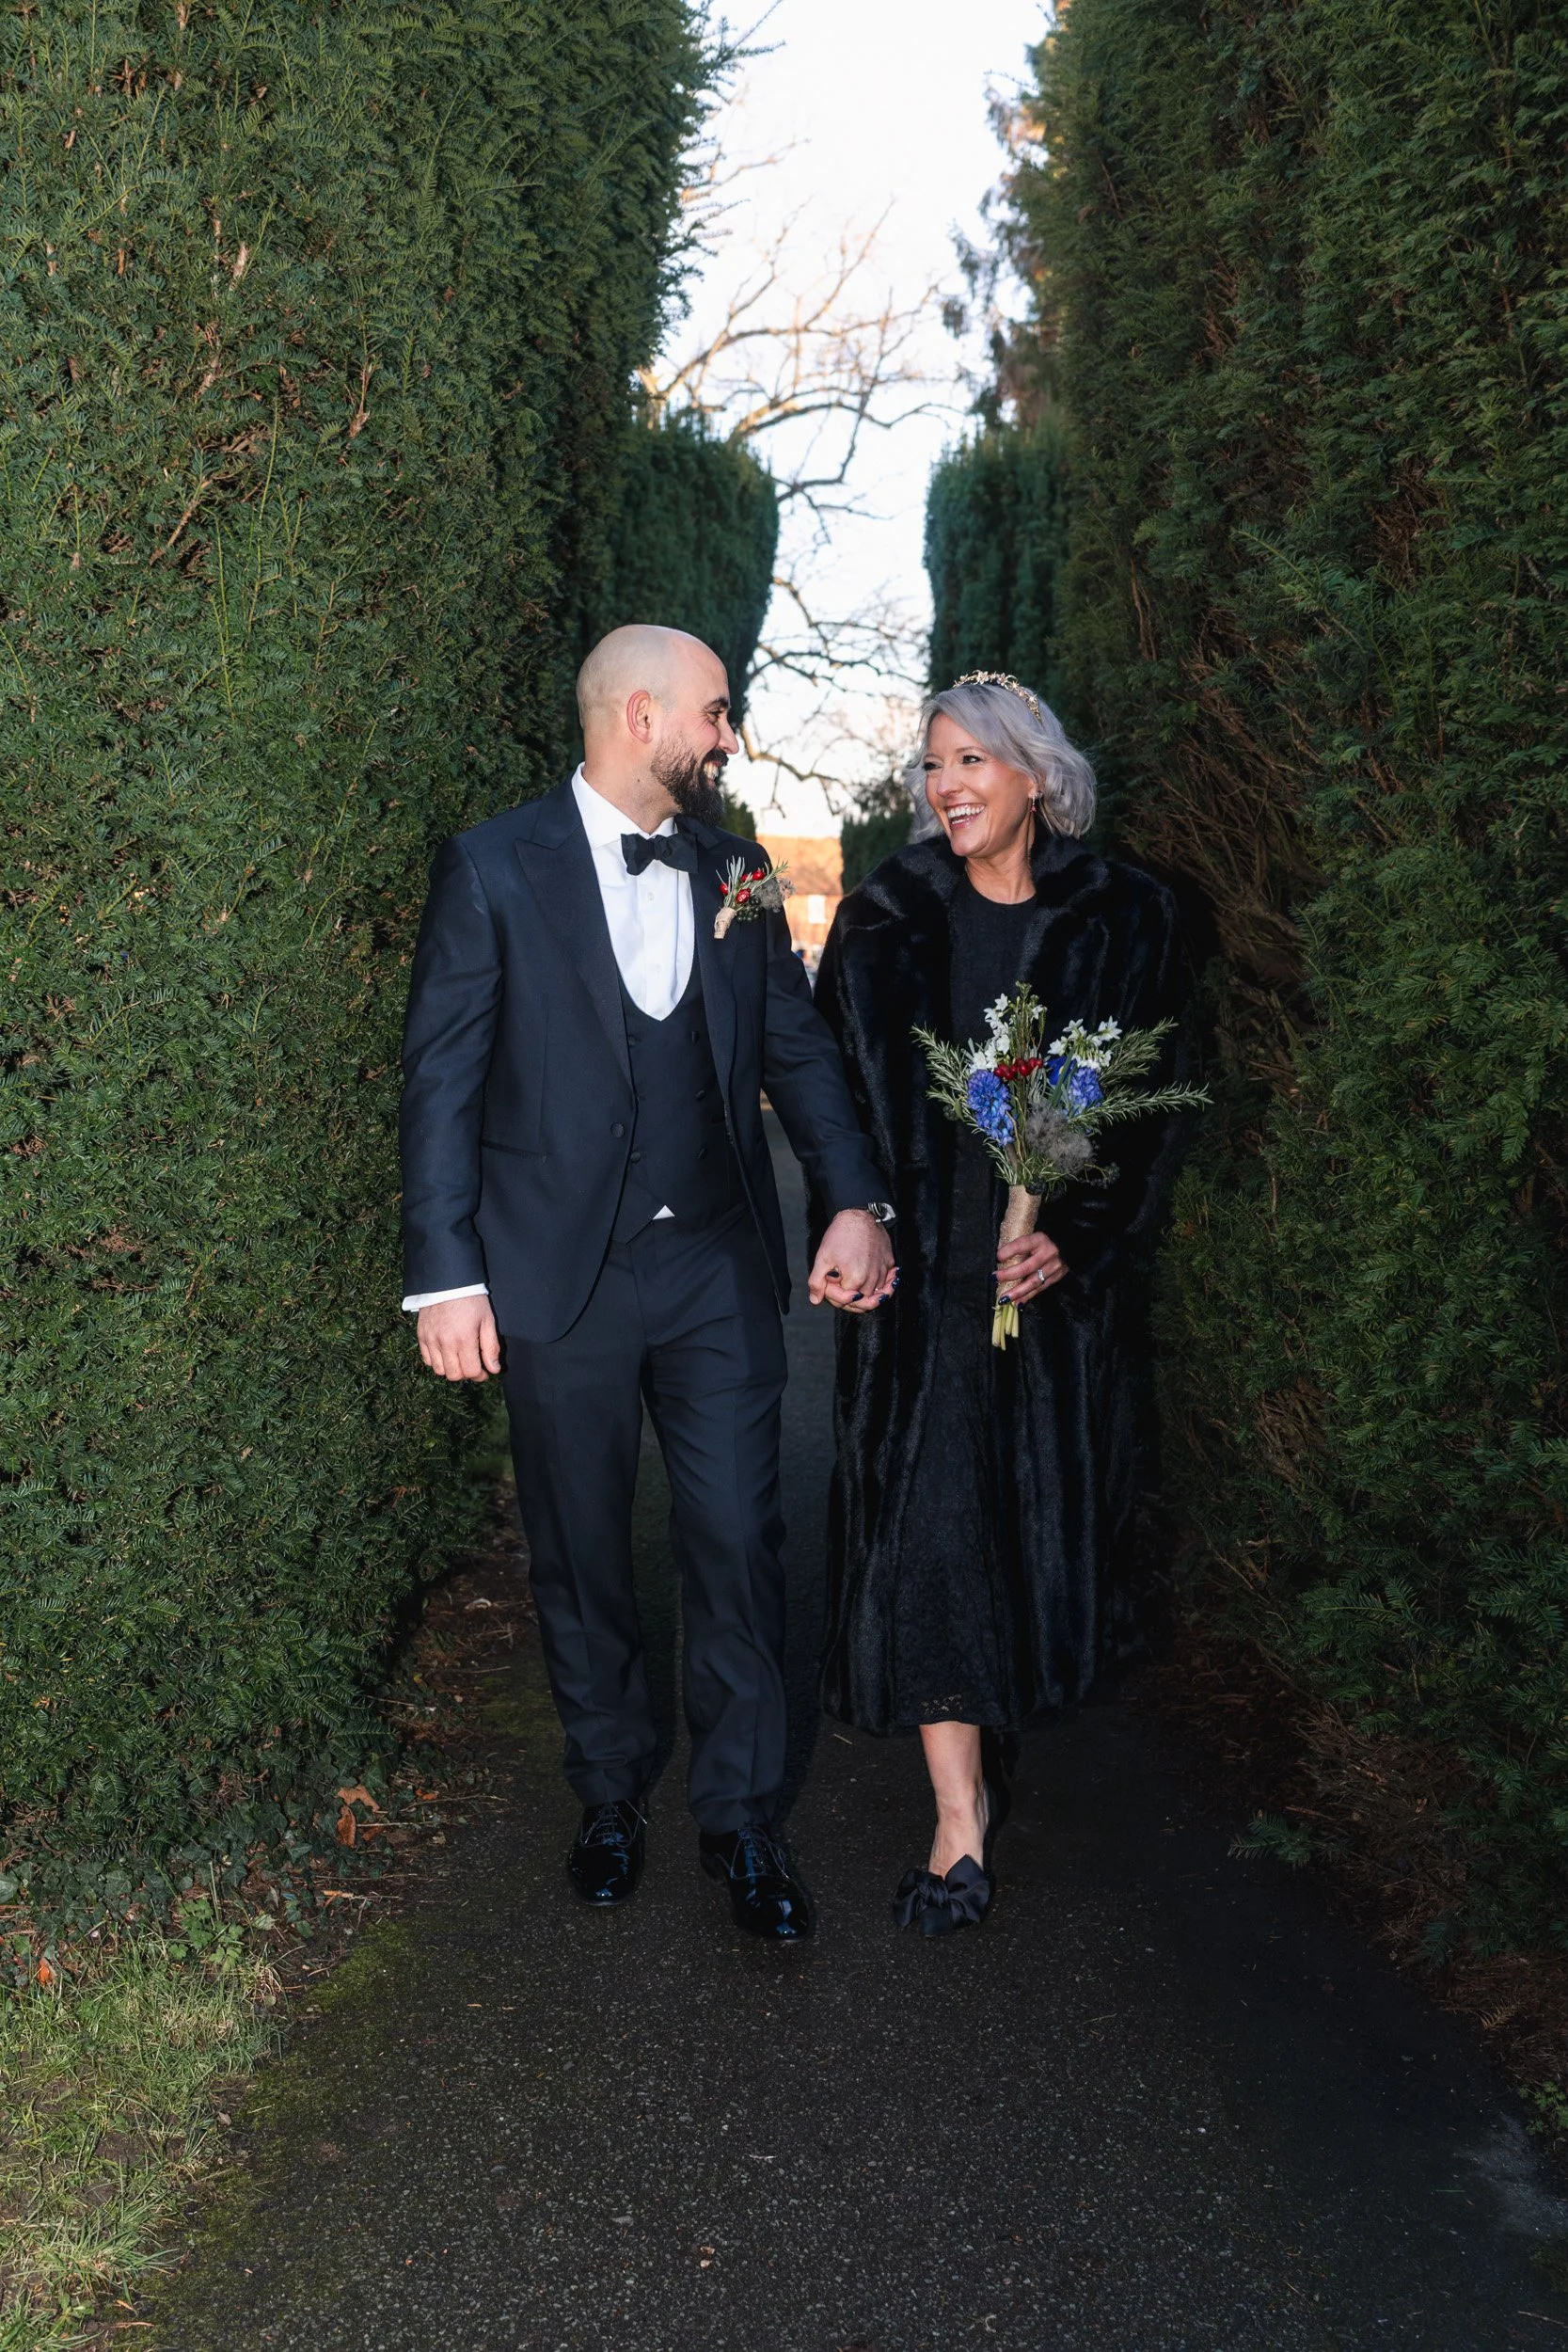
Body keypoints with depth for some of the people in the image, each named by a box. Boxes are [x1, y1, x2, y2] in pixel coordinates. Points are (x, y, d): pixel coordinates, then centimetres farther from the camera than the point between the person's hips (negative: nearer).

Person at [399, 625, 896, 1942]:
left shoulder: (733, 872, 7)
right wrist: (447, 1276, -11)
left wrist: (855, 1200, -6)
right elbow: (443, 1079, -6)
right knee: (583, 1555, 12)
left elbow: (797, 1044, 9)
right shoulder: (496, 869, -5)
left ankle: (741, 1818, 21)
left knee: (739, 1545, 4)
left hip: (718, 1272, 3)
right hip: (562, 1276, -2)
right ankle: (612, 1796, 33)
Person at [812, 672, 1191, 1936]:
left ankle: (999, 1723, 39)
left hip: (1057, 1271, 1)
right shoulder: (887, 916, 1)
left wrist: (1079, 1238, -11)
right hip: (920, 1269, 0)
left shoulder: (1122, 917, -1)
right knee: (924, 1522, -4)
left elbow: (1149, 1106, 0)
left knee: (1042, 1507, 11)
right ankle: (964, 1813, 4)